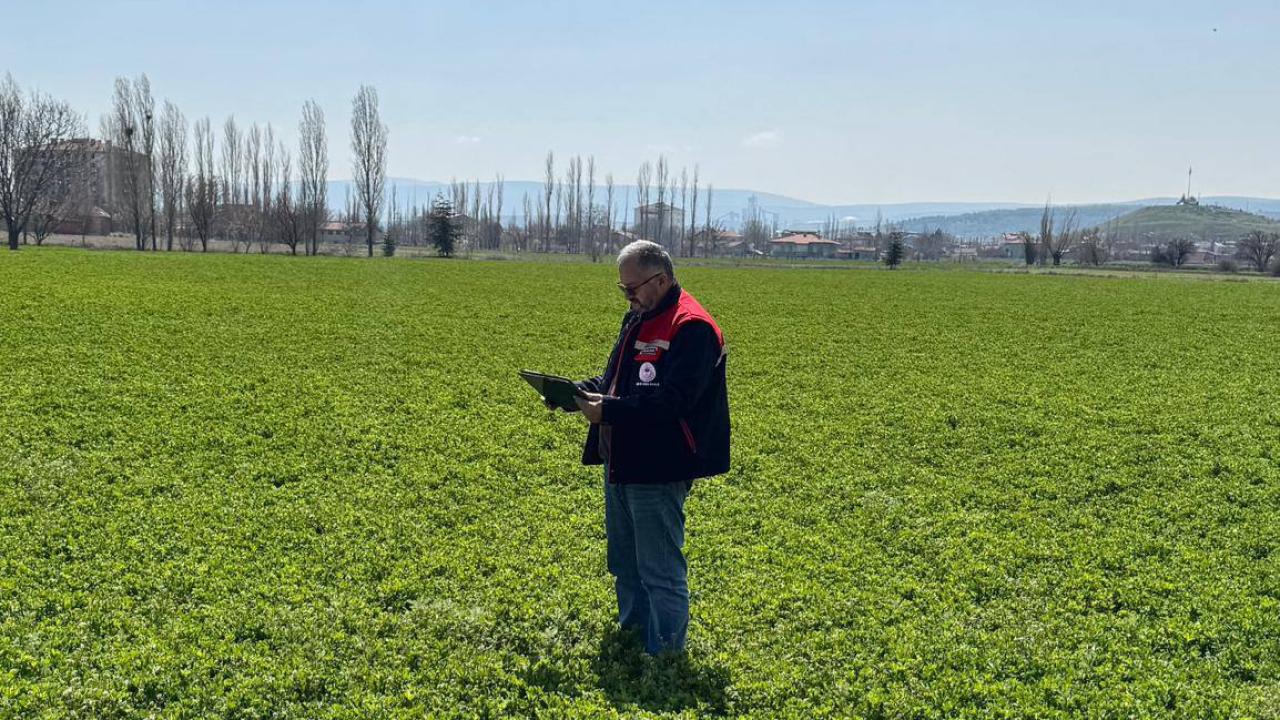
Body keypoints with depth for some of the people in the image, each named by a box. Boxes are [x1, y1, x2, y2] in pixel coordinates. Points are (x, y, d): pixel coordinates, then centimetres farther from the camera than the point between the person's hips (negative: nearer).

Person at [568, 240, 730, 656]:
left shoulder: (692, 328, -19)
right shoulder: (638, 319, 13)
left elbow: (673, 400, -26)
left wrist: (608, 410, -25)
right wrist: (584, 391, 1)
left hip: (659, 469, -10)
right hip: (621, 462, 10)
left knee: (659, 569, -1)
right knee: (624, 558, 23)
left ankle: (666, 654, 12)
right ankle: (632, 629, 39)